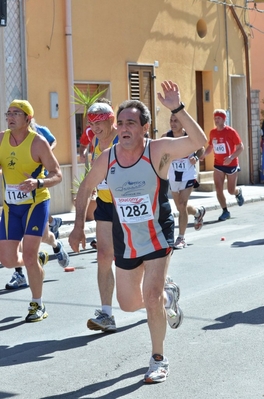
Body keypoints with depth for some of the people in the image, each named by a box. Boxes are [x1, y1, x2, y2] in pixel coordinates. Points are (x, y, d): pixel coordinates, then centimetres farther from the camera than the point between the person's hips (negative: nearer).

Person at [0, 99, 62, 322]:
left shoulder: (38, 142, -15)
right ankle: (37, 261, 39)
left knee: (29, 256, -12)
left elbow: (57, 175, -15)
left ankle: (38, 306, 7)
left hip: (36, 204, -5)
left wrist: (38, 183, -34)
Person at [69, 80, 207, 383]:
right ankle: (167, 293, 47)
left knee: (151, 298, -15)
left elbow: (198, 141, -32)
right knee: (129, 304, 14)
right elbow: (85, 189, 10)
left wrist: (177, 109, -42)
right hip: (125, 242, 5)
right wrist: (79, 226, 6)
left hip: (158, 237, -4)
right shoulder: (106, 159, -7)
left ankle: (158, 359, 7)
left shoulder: (158, 150, -17)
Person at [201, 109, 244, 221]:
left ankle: (239, 192, 41)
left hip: (231, 165, -4)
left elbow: (241, 147, -13)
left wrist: (231, 157, -28)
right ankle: (225, 211, 5)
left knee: (231, 191, 5)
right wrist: (204, 154, -6)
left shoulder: (231, 131, -14)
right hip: (218, 165, 4)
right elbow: (210, 147, 14)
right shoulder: (213, 132, 1)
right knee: (218, 189, -8)